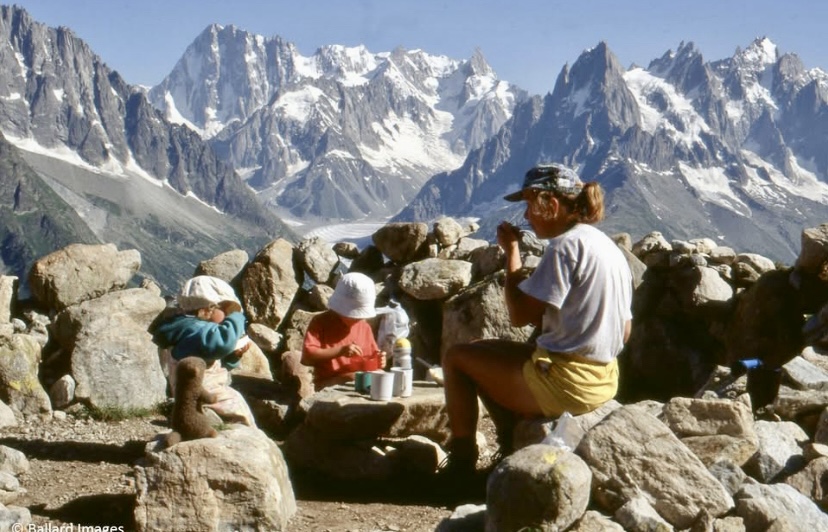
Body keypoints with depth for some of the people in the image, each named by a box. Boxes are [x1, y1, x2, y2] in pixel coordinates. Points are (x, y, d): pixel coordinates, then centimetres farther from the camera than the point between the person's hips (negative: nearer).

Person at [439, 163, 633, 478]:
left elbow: (519, 315, -18)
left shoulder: (566, 245, -17)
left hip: (564, 383, -10)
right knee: (486, 351, 27)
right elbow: (624, 331, 14)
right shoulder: (609, 246, 11)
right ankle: (513, 454, 23)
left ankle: (461, 460, 13)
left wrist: (511, 252, -8)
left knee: (457, 357, 5)